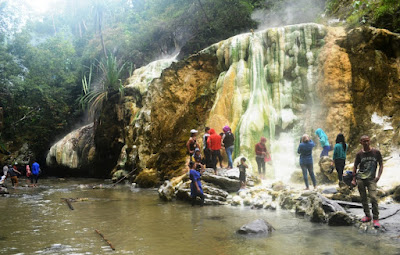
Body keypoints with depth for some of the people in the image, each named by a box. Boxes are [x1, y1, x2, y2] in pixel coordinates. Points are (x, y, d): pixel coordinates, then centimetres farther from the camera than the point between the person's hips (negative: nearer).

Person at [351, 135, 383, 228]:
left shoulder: (376, 152, 0)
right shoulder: (359, 154, 4)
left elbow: (381, 165, 7)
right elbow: (355, 166, 11)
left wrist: (378, 176, -5)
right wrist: (354, 179, 6)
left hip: (371, 179, -2)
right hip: (360, 179, 2)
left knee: (373, 198, -14)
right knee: (363, 198, 8)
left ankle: (376, 219, -4)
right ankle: (367, 216, 22)